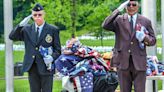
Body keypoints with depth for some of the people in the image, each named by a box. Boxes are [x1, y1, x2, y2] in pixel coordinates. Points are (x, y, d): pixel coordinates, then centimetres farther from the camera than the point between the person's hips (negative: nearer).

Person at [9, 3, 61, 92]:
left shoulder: (53, 30, 2)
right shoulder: (26, 29, 10)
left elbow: (58, 50, 3)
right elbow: (12, 37, 3)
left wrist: (52, 57, -18)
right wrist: (21, 25, -9)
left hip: (46, 67, -3)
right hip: (32, 67, 3)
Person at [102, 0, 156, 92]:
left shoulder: (146, 21, 7)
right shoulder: (119, 20, 4)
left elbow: (153, 40, 10)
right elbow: (105, 25, -14)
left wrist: (144, 38, -13)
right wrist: (118, 10, -20)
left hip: (139, 62, 0)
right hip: (123, 61, 0)